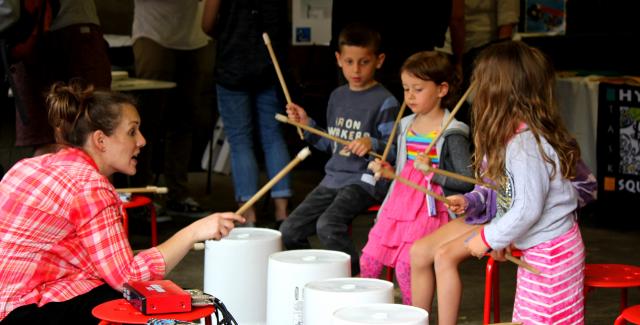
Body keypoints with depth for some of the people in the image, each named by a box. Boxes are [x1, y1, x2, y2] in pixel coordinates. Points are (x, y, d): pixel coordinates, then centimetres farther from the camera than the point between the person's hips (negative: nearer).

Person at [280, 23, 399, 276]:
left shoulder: (385, 102, -7)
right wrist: (307, 125, 10)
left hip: (365, 181, -7)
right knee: (289, 231, -3)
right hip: (334, 177, 7)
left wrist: (371, 145, -28)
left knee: (328, 225, -30)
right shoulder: (338, 97, 15)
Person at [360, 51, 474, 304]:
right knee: (369, 259, 2)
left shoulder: (452, 134, -10)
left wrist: (433, 174, -21)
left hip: (430, 209, -7)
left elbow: (467, 181, -13)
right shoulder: (407, 125, 13)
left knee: (405, 264, -16)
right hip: (399, 201, 7)